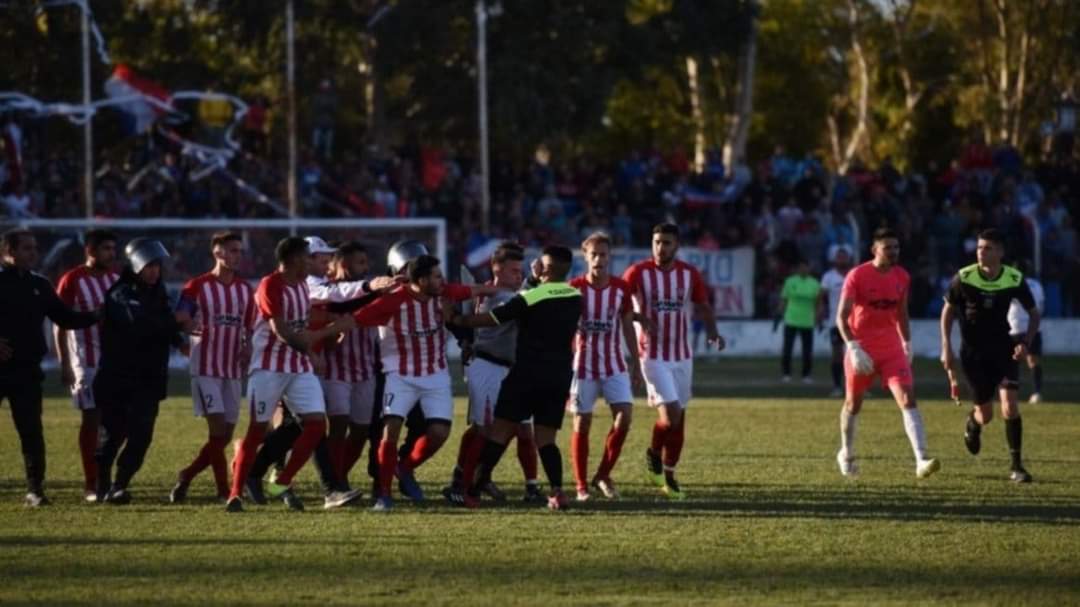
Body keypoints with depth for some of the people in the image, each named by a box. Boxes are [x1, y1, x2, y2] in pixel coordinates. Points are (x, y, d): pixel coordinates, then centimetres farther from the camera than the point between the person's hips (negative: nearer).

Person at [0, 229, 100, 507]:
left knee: (31, 431, 0)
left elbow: (65, 318, 12)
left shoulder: (39, 285, 10)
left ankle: (35, 489, 3)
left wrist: (99, 316, -1)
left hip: (27, 369, 4)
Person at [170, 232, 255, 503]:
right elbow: (179, 321, -7)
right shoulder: (197, 287, -4)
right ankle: (224, 490, -11)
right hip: (206, 367, -6)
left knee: (225, 435, 5)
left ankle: (186, 476, 21)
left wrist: (247, 349, -4)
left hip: (233, 369, 6)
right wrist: (190, 325, -29)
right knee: (218, 428, -13)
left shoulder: (245, 290, 11)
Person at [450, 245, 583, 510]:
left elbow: (489, 319, -5)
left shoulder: (531, 298, -11)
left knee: (500, 432, 1)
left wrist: (457, 319, 9)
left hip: (528, 372, -5)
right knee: (546, 438, 8)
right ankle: (557, 490, -12)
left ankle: (473, 491, 0)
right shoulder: (576, 298, 5)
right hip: (560, 376, 5)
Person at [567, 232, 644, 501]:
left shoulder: (621, 288, 0)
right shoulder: (574, 288, -7)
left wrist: (636, 364, 9)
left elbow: (628, 327, 8)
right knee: (582, 423, 0)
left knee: (623, 416, -11)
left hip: (614, 365, 2)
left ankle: (603, 476, 5)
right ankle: (582, 486, 9)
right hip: (583, 365, -2)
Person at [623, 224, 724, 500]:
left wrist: (712, 332, -11)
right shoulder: (638, 272, -7)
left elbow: (703, 307, 9)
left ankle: (668, 474, 20)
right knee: (670, 412, -16)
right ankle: (654, 454, 13)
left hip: (682, 355, 4)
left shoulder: (690, 274, 3)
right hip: (654, 355, -4)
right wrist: (639, 317, -19)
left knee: (679, 416, 7)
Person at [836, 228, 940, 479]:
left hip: (892, 350, 3)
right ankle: (846, 454, 40)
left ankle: (922, 460, -26)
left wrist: (907, 344, 19)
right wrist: (854, 349, -25)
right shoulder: (857, 276, -12)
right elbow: (841, 317, -15)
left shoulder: (902, 277, 3)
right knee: (853, 403, 14)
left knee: (908, 399, -15)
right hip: (861, 349, -2)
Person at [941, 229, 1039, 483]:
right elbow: (948, 310, 2)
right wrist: (946, 348, -5)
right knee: (985, 415, 3)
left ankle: (1016, 465, -7)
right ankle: (972, 423, 43)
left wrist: (1026, 342, -12)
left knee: (1010, 405, -17)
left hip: (1003, 350, 0)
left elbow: (1033, 313, 4)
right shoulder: (963, 278, -11)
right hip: (973, 352, 0)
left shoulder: (1015, 279, -10)